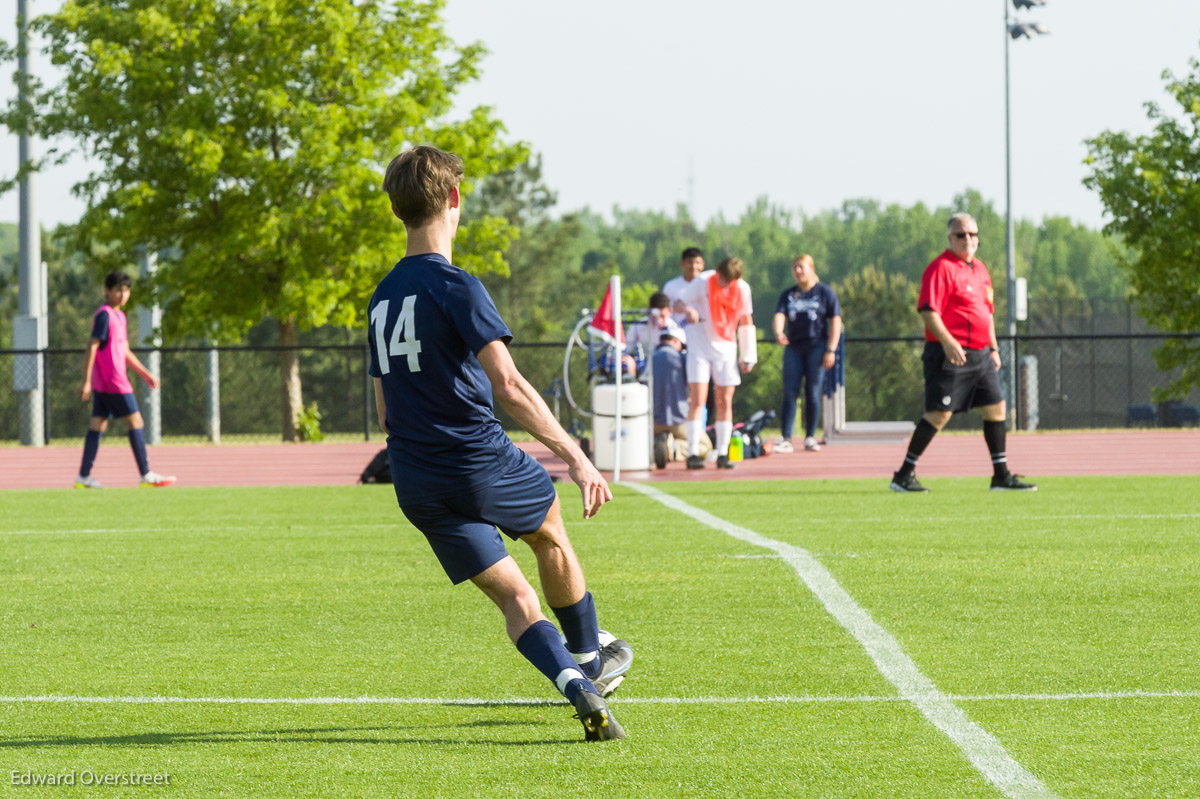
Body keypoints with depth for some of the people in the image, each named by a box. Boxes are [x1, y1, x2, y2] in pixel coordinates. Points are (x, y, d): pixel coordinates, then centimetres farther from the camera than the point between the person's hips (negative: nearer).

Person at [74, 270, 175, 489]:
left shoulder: (119, 316, 17)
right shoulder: (104, 315, -12)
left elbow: (125, 353, 25)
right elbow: (92, 347, -16)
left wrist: (146, 374, 24)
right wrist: (86, 381, -20)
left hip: (102, 384, 9)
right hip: (113, 381, -9)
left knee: (97, 425, 6)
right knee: (135, 422, -4)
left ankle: (83, 477, 4)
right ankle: (146, 475, -2)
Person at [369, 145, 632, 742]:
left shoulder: (382, 298, 12)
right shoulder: (455, 286, -12)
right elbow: (508, 386, -22)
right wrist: (575, 458, -21)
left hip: (415, 485, 6)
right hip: (480, 461, -5)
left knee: (512, 595, 6)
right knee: (550, 536, 24)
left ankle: (578, 689, -15)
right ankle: (590, 661, 38)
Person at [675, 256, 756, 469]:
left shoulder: (742, 289, -2)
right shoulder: (703, 283, -12)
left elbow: (746, 321, 8)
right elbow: (678, 303, -8)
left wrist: (749, 356, 6)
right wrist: (687, 309, -34)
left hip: (726, 348, 3)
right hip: (700, 347, -3)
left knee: (725, 402, 2)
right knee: (697, 400, -11)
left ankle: (722, 454, 7)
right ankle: (693, 453, -11)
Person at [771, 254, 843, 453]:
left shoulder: (824, 292, 3)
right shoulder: (788, 295, 12)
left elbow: (835, 321, 0)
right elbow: (779, 316, -2)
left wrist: (830, 350, -8)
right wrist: (778, 333, -25)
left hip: (816, 347, -3)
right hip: (793, 348, 3)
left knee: (812, 392, -3)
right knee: (789, 393, -4)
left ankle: (810, 437, 6)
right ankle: (786, 438, -6)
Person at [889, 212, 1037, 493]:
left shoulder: (980, 269, 18)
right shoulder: (941, 268, -10)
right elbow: (928, 310, -18)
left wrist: (993, 348, 21)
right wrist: (947, 342, -27)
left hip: (980, 354, 9)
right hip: (951, 354, -9)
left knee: (996, 408, 7)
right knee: (939, 414, -11)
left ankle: (1001, 475, 15)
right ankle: (904, 475, -5)